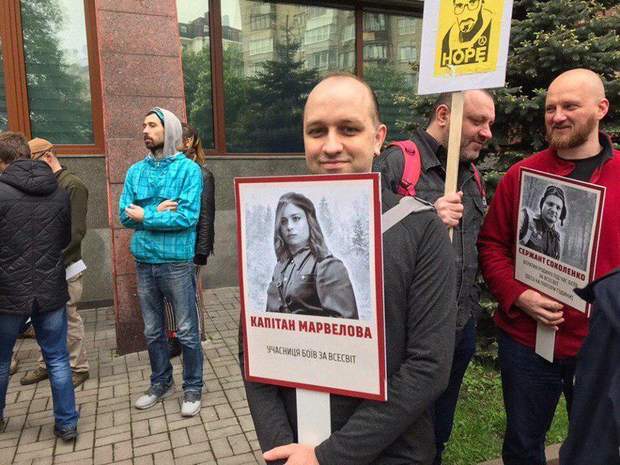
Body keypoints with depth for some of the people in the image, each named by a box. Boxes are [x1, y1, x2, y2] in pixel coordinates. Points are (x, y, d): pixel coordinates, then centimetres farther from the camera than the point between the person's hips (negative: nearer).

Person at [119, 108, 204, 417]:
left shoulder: (189, 169, -7)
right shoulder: (135, 171, 8)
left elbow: (188, 217, -17)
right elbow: (125, 216, 1)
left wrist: (146, 216, -10)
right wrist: (160, 211, -13)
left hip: (177, 262, -5)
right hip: (144, 262, 5)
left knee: (187, 332, 5)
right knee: (152, 331, 17)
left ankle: (193, 389, 22)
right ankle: (160, 383, 35)